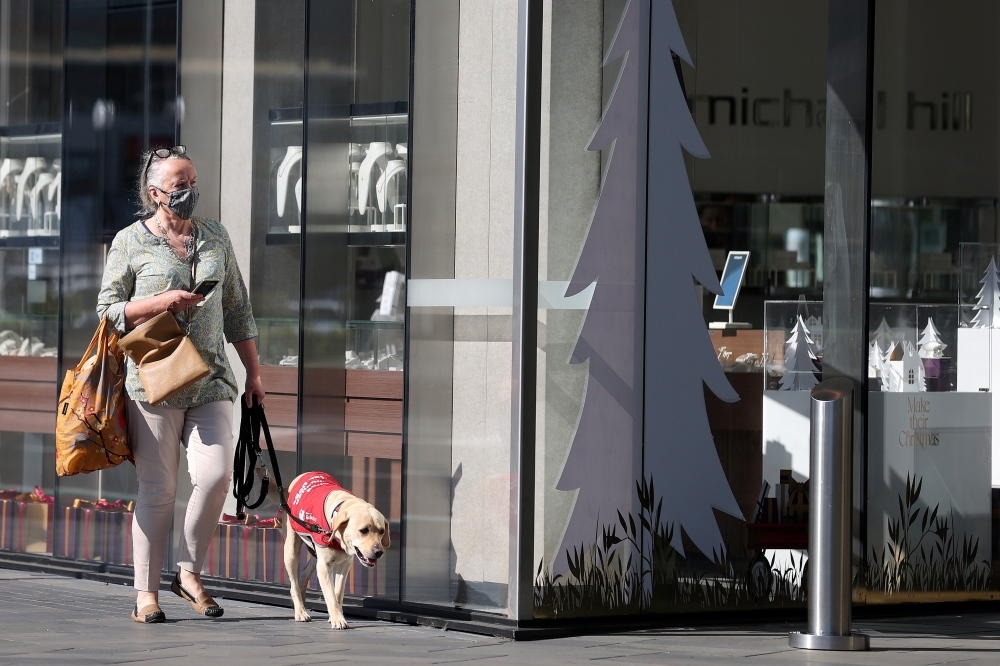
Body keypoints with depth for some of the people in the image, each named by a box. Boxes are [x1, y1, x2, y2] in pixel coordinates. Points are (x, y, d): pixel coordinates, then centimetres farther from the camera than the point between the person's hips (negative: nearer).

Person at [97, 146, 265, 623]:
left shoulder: (215, 237, 14)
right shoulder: (130, 242, 2)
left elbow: (237, 310, 19)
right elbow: (108, 310, 1)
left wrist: (253, 373, 16)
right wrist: (160, 303, -14)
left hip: (211, 382, 3)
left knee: (215, 475, -13)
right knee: (157, 490, -3)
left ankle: (189, 571, 6)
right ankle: (146, 592, 7)